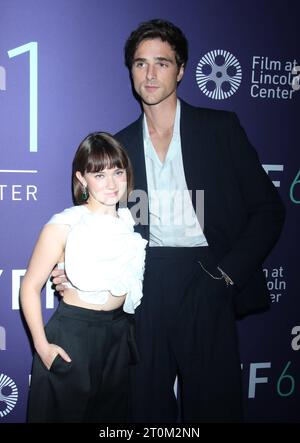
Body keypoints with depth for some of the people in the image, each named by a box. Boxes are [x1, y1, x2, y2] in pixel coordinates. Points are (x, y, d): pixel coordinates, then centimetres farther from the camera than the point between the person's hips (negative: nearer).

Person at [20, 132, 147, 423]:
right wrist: (42, 346, -14)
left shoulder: (132, 220, 0)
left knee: (113, 412, 20)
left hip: (119, 333, 5)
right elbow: (30, 287, -11)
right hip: (72, 334, -5)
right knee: (65, 412, 11)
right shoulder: (64, 226, -16)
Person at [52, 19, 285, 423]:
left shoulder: (220, 128, 3)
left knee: (213, 404, 4)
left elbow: (267, 210, 2)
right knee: (147, 404, 8)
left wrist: (227, 274, -7)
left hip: (206, 286, -2)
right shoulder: (120, 145, 11)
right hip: (146, 288, 3)